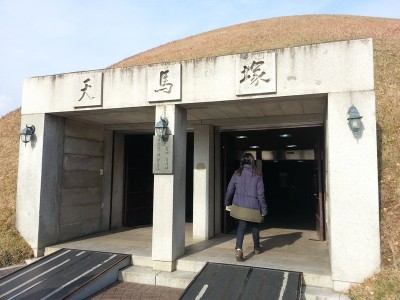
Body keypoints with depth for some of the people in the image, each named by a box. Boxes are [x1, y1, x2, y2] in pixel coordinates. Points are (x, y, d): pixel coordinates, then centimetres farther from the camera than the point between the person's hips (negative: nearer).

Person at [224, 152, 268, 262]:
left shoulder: (237, 174, -3)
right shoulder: (257, 176, -9)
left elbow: (229, 190, 3)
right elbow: (260, 195, -8)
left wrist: (228, 203, 18)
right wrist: (263, 210, 1)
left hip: (239, 206, 2)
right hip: (253, 208, -1)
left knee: (241, 227, 10)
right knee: (255, 227, 20)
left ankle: (239, 249, -10)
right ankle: (257, 248, 37)